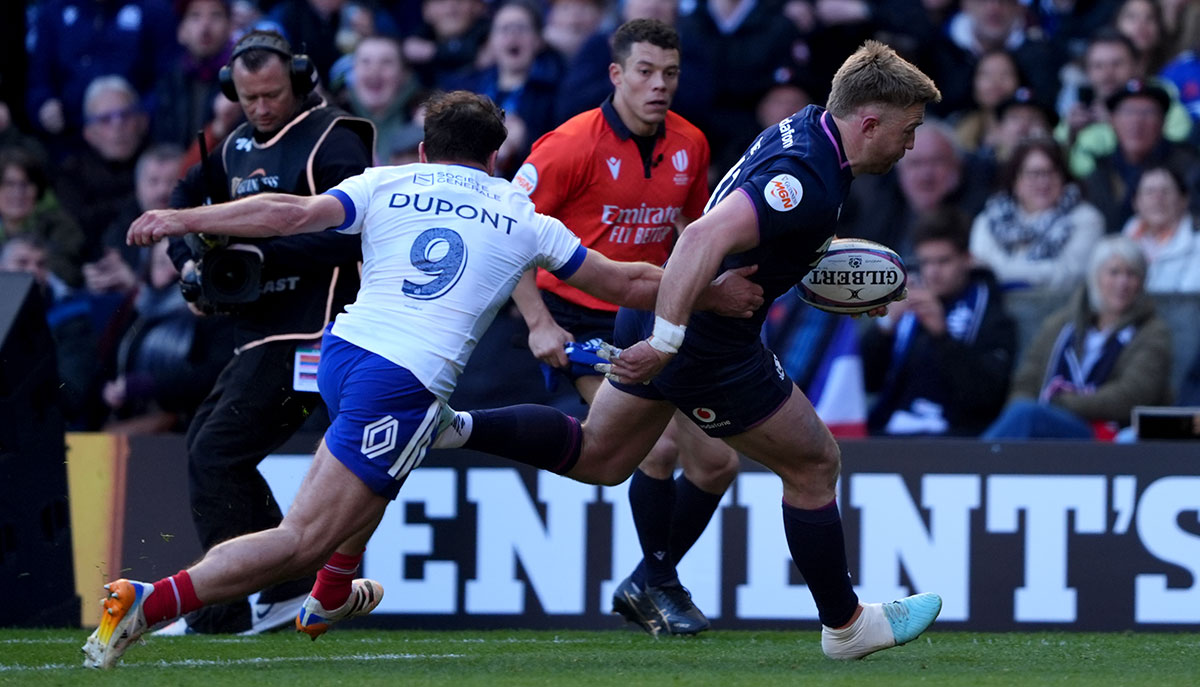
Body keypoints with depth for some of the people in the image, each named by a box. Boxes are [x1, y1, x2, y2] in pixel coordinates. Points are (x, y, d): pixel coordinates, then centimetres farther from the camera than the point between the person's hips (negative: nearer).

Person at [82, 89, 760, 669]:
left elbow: (294, 213, -3)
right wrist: (715, 294, 33)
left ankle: (330, 598, 48)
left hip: (342, 352, 5)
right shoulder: (524, 220, 11)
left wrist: (183, 220, -1)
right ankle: (149, 604, -26)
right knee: (304, 540, -10)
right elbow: (623, 282, 19)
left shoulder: (386, 186, 12)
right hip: (406, 385, -5)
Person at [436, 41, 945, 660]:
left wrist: (819, 260, 14)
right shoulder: (809, 181, -27)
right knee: (813, 466, 8)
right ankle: (845, 626, 21)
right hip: (706, 346, -9)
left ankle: (455, 426, 8)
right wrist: (665, 342, -40)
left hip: (656, 315, 9)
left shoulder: (804, 127, 3)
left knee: (597, 457, 22)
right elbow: (704, 238, -39)